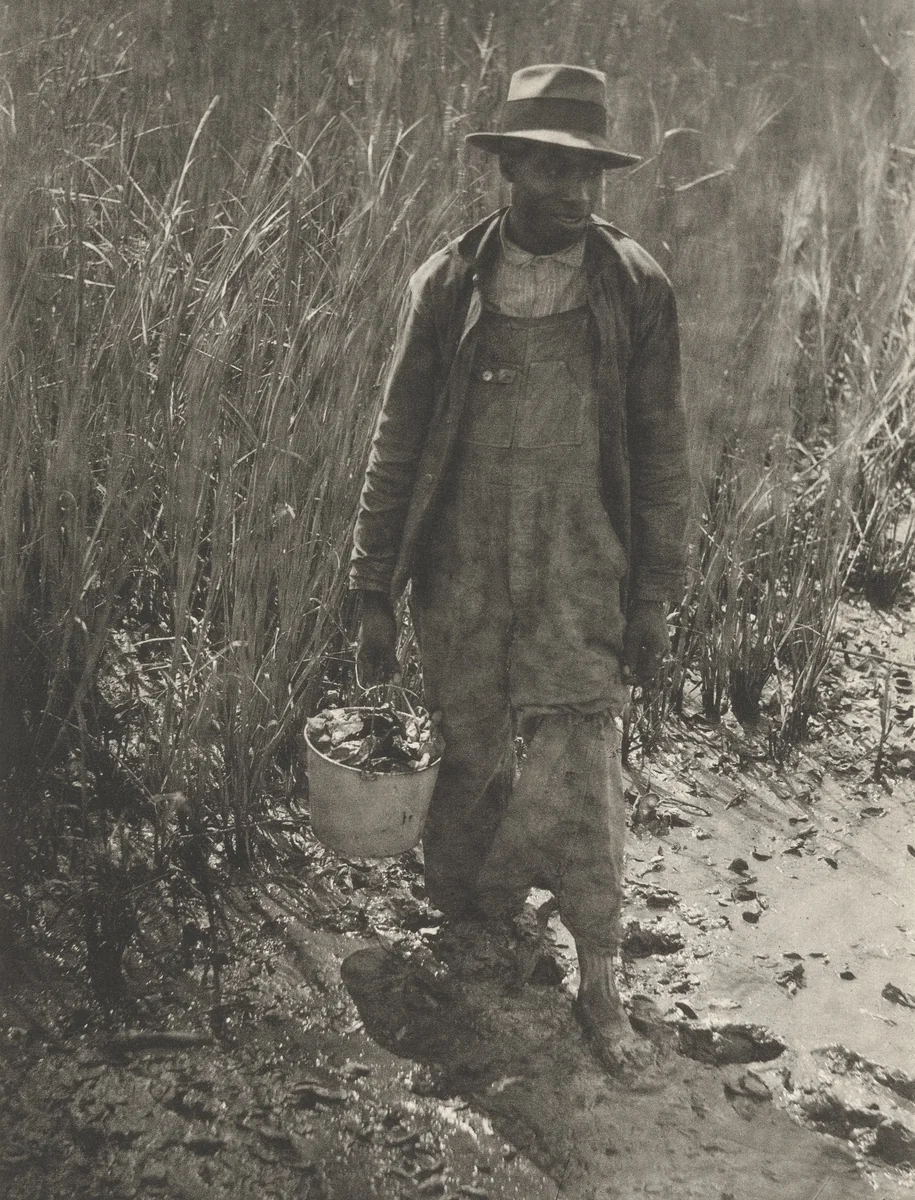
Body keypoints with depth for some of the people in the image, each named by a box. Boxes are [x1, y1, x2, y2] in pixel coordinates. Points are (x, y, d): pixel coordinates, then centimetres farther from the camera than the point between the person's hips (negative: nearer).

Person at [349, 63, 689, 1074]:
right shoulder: (447, 286, -2)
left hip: (580, 574, -1)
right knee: (466, 762, 10)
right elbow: (396, 445, 2)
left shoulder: (635, 290, -2)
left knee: (580, 775, -2)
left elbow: (659, 451, 3)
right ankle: (460, 939, 34)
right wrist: (374, 597, 1)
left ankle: (599, 989, 12)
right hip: (462, 572, 1)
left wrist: (653, 598, 1)